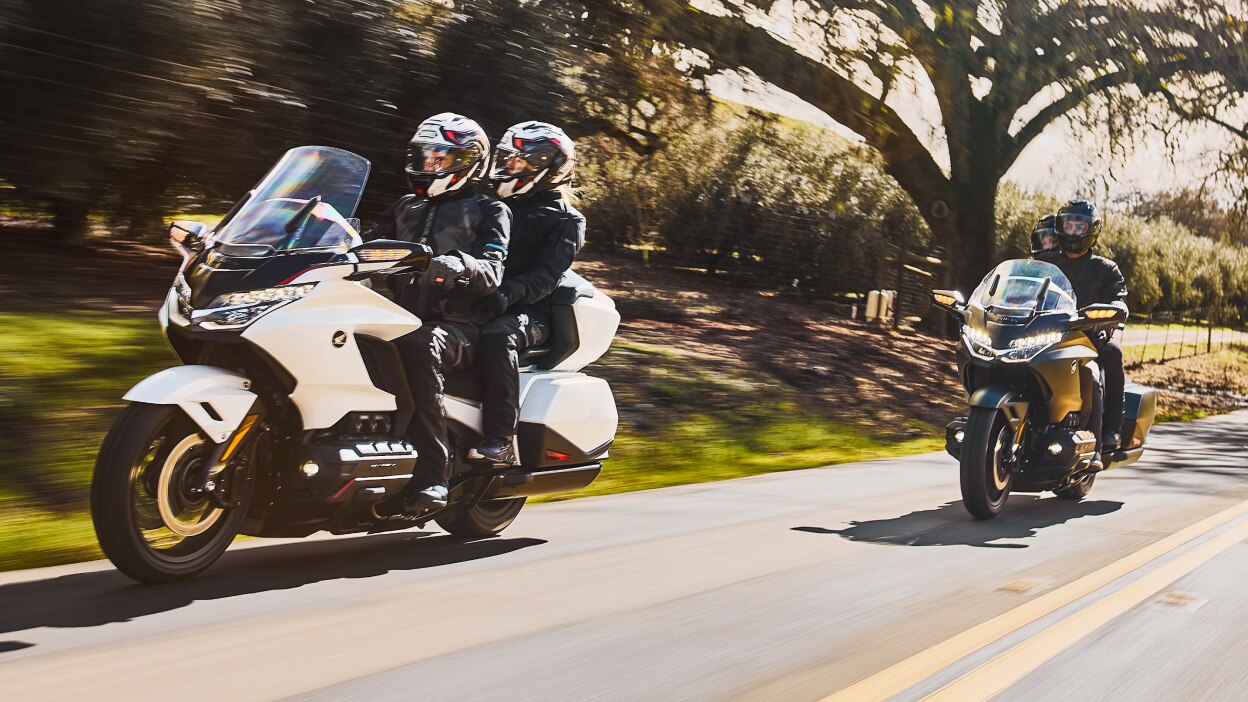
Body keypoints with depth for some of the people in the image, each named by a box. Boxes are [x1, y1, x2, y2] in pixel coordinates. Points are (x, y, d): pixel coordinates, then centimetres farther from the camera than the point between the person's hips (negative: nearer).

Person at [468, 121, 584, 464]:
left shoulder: (565, 221, 4)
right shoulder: (501, 207, 24)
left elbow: (546, 276, -12)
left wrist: (511, 292, -31)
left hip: (529, 313, -7)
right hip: (481, 304, 7)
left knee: (498, 335, -39)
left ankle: (501, 440, -38)